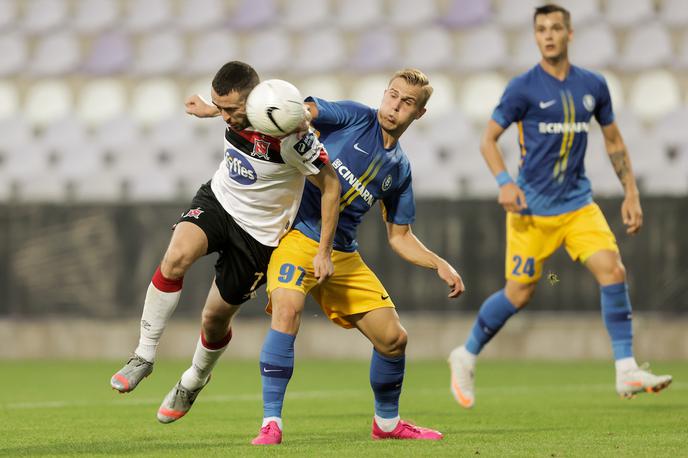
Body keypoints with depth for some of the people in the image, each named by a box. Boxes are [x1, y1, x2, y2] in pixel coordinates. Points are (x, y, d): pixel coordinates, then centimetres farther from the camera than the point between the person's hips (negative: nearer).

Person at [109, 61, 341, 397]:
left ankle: (194, 380, 39)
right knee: (176, 257, -28)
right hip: (217, 200, 4)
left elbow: (330, 186, -19)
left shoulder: (290, 136, -31)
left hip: (259, 233, -4)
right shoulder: (234, 111, -14)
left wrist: (324, 251, -15)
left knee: (216, 316, 5)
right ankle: (144, 356, -19)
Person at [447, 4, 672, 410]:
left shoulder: (593, 86, 5)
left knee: (613, 270, -15)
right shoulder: (524, 88, -8)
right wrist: (505, 182, -20)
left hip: (578, 204, 4)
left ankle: (627, 372, -13)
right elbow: (489, 139, -3)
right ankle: (467, 357, 25)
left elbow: (614, 141, 16)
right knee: (519, 294, 1)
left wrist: (631, 193, 9)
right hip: (533, 208, -4)